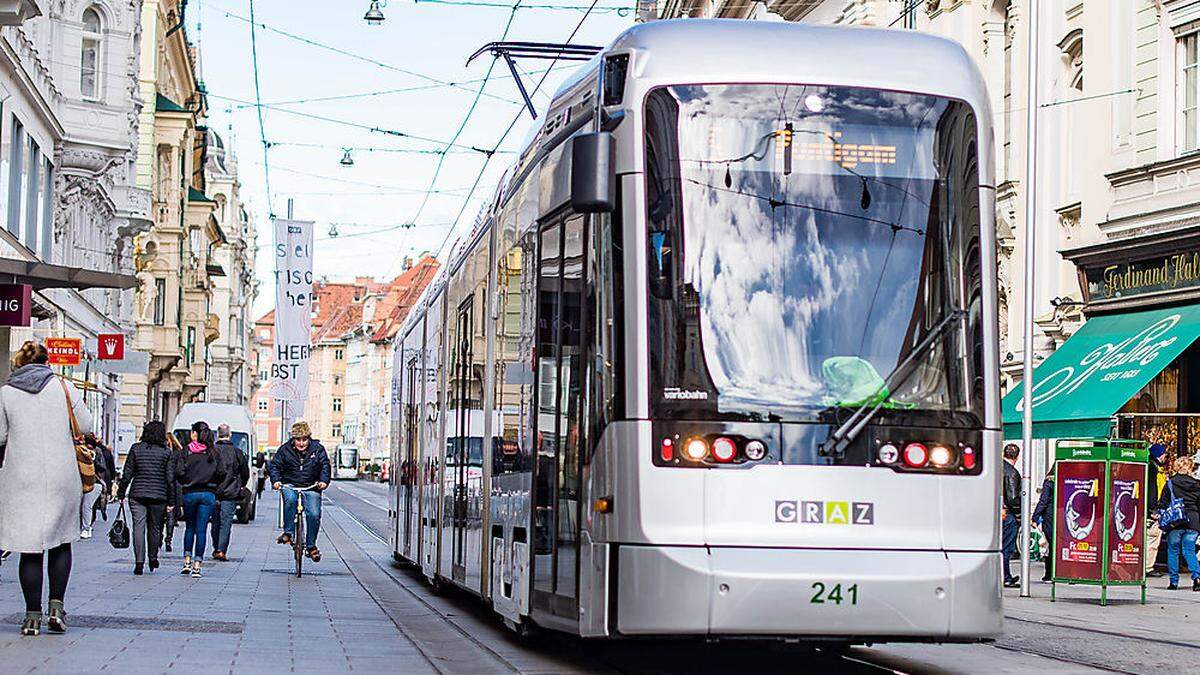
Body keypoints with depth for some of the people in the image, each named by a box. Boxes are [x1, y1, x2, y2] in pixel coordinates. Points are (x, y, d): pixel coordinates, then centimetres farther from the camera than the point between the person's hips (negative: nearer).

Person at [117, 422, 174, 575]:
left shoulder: (136, 449, 1)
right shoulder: (166, 452, -1)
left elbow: (127, 474, 1)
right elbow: (170, 478, -2)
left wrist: (121, 493, 9)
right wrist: (171, 500, 4)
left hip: (137, 494, 0)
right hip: (159, 496, 0)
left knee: (139, 527, -1)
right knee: (155, 527, 15)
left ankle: (139, 562, -9)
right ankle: (153, 559, 27)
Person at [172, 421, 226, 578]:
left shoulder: (187, 451, -4)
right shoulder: (214, 453, 2)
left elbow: (179, 472, -10)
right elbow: (221, 474, -1)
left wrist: (185, 482, 9)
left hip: (189, 493, -1)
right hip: (208, 494, 1)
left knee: (189, 527, 18)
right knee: (201, 530, 2)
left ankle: (187, 561, 13)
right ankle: (197, 565, -2)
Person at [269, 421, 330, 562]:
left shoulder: (318, 449, 0)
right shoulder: (285, 449, -1)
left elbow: (325, 465, -1)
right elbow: (275, 465, 2)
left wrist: (324, 481, -19)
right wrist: (276, 480, -16)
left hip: (311, 487, 1)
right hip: (290, 485, -1)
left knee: (314, 515, -14)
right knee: (290, 499, -36)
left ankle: (311, 546, 4)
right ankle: (288, 532, -25)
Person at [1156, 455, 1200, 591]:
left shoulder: (1170, 484, -2)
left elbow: (1162, 504, -2)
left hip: (1175, 523, -2)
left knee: (1173, 551, 9)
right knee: (1189, 550, 10)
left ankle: (1174, 581, 8)